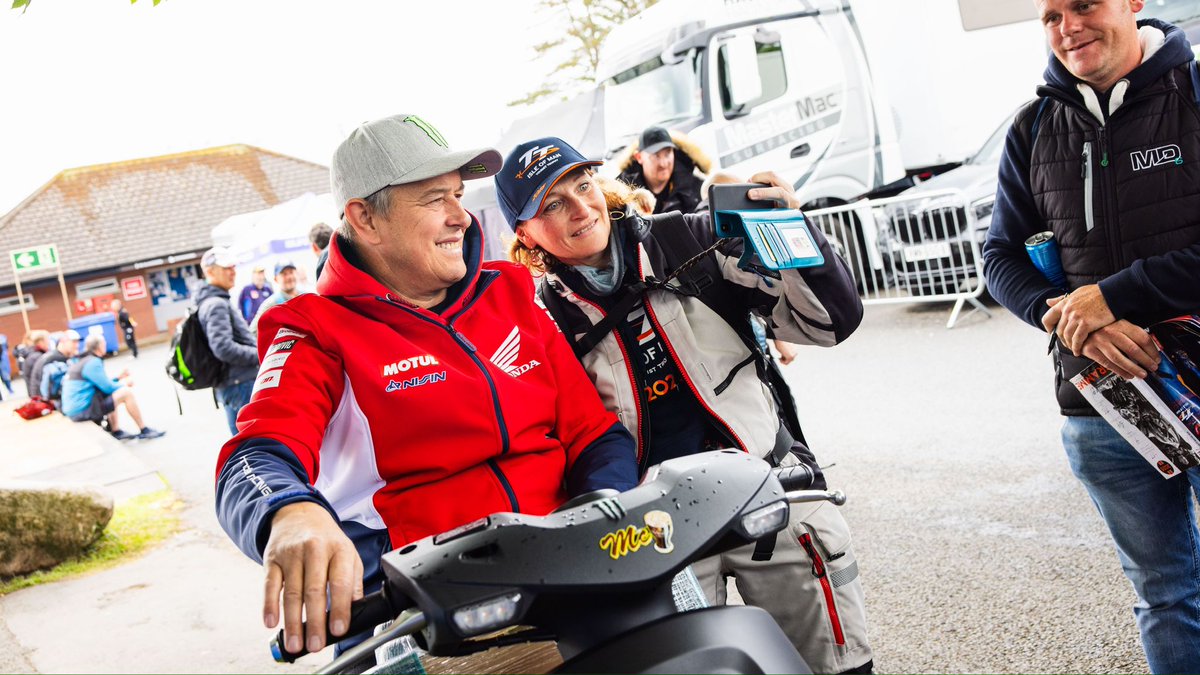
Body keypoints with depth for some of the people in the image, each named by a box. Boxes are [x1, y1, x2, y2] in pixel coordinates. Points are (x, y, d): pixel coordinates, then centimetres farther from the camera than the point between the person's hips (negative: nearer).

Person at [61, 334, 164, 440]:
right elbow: (108, 388, -12)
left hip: (73, 409, 10)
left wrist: (118, 378, 19)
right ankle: (144, 431, -2)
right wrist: (125, 384, 6)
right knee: (126, 392, -12)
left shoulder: (82, 361, 15)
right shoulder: (93, 362, -14)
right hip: (82, 410, -10)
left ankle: (116, 431, 20)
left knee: (110, 395, 30)